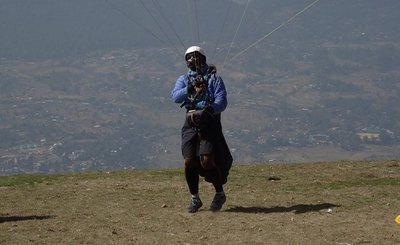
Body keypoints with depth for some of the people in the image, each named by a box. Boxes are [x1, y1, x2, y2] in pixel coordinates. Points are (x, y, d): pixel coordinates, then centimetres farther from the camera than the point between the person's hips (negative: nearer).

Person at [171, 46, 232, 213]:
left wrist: (210, 110, -23)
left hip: (210, 122, -3)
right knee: (189, 162, -5)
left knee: (206, 161, -14)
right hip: (191, 123, 3)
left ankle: (220, 194, 6)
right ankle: (195, 198, 11)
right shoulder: (183, 79, 16)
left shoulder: (214, 78, 7)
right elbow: (175, 97, -3)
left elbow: (222, 102, -5)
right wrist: (190, 88, -19)